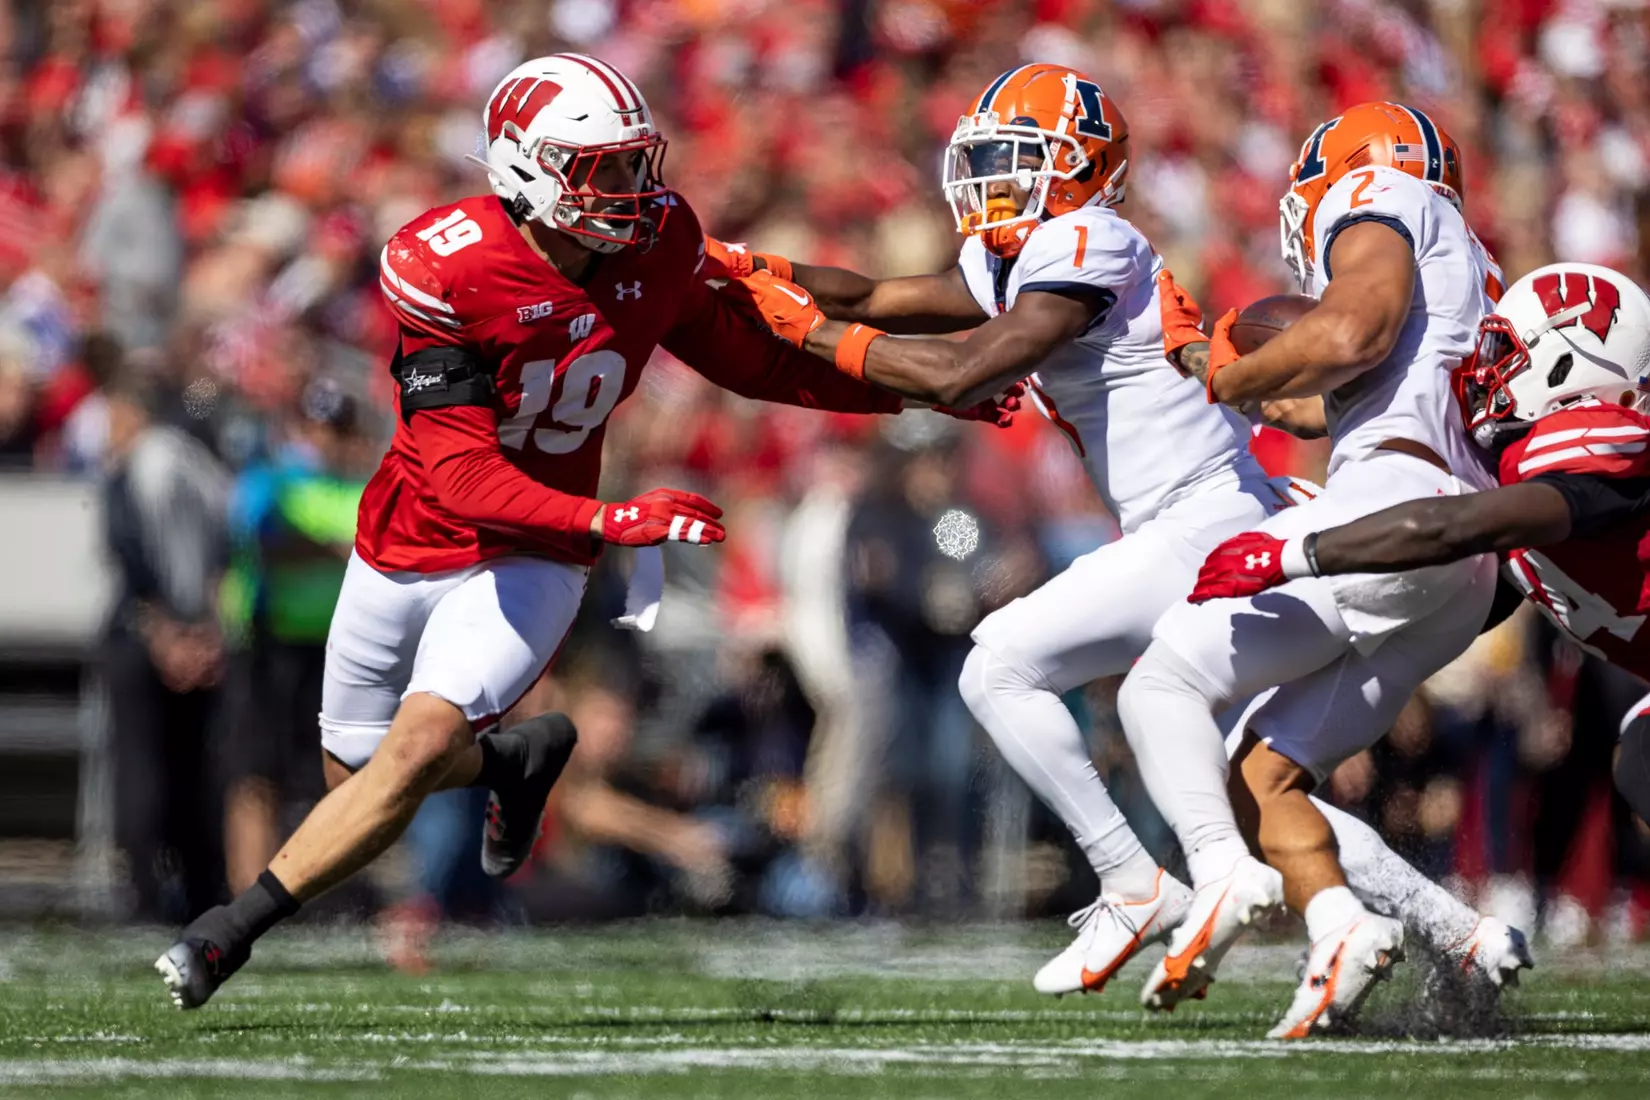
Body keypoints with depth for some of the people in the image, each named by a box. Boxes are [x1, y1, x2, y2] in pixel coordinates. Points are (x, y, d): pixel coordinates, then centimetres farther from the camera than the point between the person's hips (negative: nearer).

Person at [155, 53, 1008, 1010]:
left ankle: (236, 928, -10)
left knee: (418, 748, -21)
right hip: (412, 543, -1)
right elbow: (461, 478, -31)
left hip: (532, 563, 1)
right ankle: (516, 762, 45)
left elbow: (744, 358, 10)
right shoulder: (450, 273, -26)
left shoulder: (657, 248, -10)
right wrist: (611, 522, -43)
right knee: (355, 767, 16)